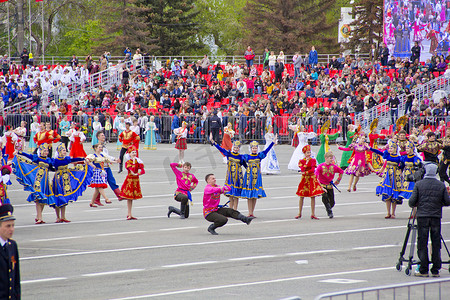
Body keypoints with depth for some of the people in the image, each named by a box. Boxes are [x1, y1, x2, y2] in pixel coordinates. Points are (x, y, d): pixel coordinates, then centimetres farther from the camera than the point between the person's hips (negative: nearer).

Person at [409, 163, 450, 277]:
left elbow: (411, 202, -4)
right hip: (436, 216, 1)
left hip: (422, 216, -1)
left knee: (422, 244, 3)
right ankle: (435, 271, 6)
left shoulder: (419, 184, -2)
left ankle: (423, 270, -1)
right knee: (436, 244, 6)